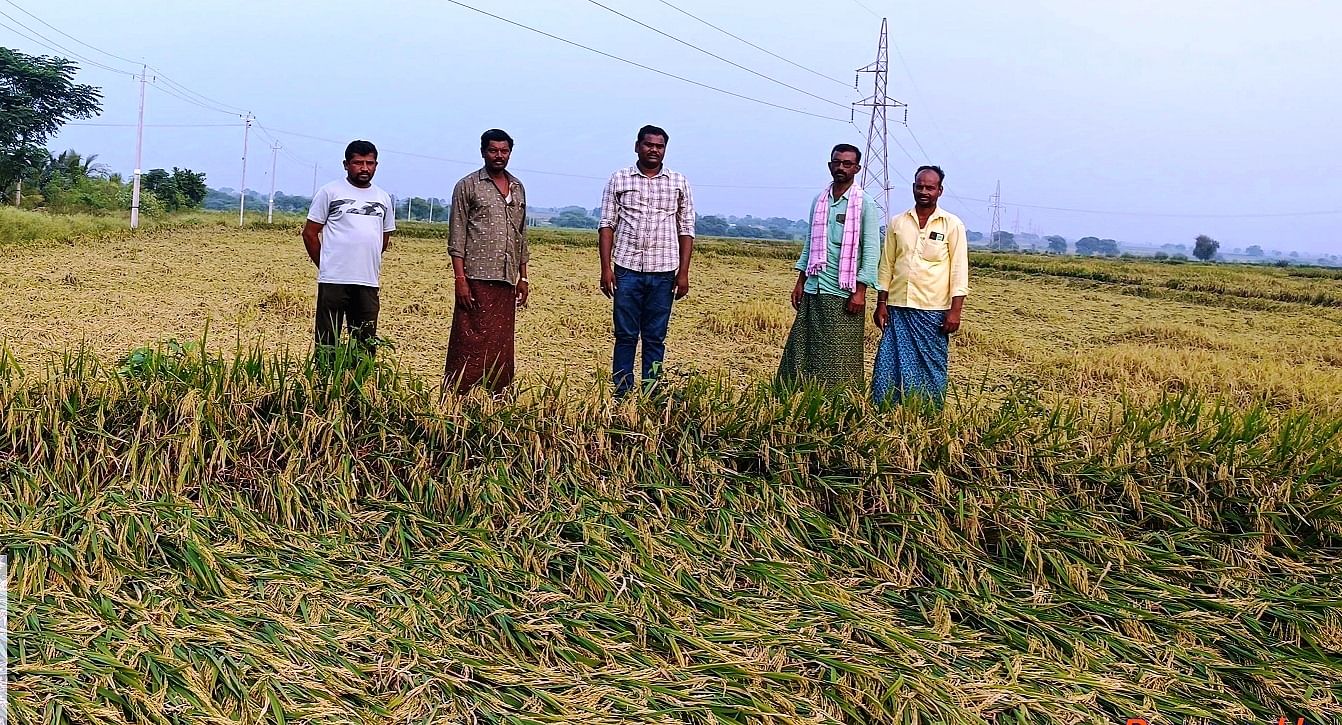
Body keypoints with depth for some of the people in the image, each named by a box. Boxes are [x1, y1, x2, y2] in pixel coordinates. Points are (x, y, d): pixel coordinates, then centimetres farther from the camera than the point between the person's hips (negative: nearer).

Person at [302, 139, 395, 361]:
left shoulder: (383, 198, 13)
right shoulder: (330, 192, 1)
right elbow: (310, 233, 2)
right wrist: (324, 265, 2)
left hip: (369, 282, 4)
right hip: (333, 280, -4)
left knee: (365, 343, 8)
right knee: (327, 342, -1)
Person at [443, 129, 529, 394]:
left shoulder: (518, 189, 16)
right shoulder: (468, 186, 0)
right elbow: (456, 236, -4)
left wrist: (523, 277, 16)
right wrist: (460, 278, -12)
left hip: (507, 281, 5)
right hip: (477, 278, -5)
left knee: (502, 346, 7)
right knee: (469, 343, -6)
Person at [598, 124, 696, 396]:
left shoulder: (679, 183, 8)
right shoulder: (619, 179, 6)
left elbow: (686, 230, 8)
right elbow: (606, 225, 4)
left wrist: (683, 272, 1)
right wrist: (606, 267, -4)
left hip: (663, 272, 1)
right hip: (627, 269, -1)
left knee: (655, 338, 4)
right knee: (625, 335, 0)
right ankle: (622, 395, 6)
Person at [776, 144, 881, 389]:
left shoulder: (865, 205, -4)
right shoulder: (819, 201, 13)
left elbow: (871, 251, -7)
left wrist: (860, 291, -13)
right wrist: (800, 282, 13)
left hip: (844, 294, -5)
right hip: (813, 290, 5)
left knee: (840, 358, -1)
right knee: (802, 352, 5)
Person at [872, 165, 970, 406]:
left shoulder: (952, 225, 1)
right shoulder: (897, 223, 9)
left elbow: (959, 270, -2)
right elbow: (886, 266, 12)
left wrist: (955, 311, -9)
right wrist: (881, 305, 7)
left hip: (933, 311, -2)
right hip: (898, 308, 3)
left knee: (931, 368, 3)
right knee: (888, 367, 1)